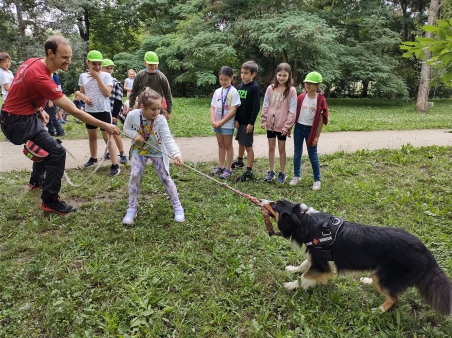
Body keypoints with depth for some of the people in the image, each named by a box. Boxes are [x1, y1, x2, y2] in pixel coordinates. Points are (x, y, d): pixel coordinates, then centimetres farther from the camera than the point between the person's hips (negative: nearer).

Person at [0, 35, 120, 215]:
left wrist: (39, 109, 12)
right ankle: (50, 202, -7)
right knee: (57, 151, -17)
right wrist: (104, 126, -30)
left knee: (45, 144, 29)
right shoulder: (41, 77, -30)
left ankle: (36, 181, 49)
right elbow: (74, 111, -31)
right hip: (19, 122, -10)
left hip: (19, 115, 10)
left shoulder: (34, 62, -2)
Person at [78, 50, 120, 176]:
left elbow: (107, 93, -17)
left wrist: (97, 77, -17)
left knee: (108, 138, -6)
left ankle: (115, 165, -4)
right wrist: (85, 98, -10)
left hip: (103, 111, -5)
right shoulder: (83, 76, 4)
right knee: (92, 136, 19)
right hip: (89, 111, 5)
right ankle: (93, 158, 38)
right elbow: (81, 92, 13)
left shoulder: (106, 76, -7)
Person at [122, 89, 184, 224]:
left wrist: (176, 154, -50)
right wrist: (134, 134, -25)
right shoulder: (133, 115, -22)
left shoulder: (161, 120, -27)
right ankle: (132, 209, 10)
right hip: (139, 150, 1)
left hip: (158, 151, -1)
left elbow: (168, 139, -34)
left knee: (165, 178, 2)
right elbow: (126, 129, -2)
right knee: (135, 176, -8)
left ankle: (177, 207, 19)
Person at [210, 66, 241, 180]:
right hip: (217, 124, 6)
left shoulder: (233, 92, -11)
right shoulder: (217, 91, 6)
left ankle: (228, 169, 14)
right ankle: (221, 166, 26)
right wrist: (213, 121, -9)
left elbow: (233, 110, -16)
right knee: (221, 145, 15)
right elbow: (212, 107, 7)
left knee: (228, 146, 5)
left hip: (227, 124, -6)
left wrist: (221, 122, -17)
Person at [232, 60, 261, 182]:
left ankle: (249, 172, 4)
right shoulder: (239, 86, 6)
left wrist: (251, 123, -18)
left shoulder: (254, 87, -13)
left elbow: (256, 107, -16)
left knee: (248, 146, -2)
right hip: (239, 121, 7)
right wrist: (236, 119, 3)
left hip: (248, 122, -7)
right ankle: (240, 161, 44)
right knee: (240, 142, 23)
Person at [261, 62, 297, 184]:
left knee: (281, 149, 8)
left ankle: (282, 173, 21)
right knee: (271, 147, 13)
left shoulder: (291, 90, -7)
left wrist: (287, 126, -13)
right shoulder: (270, 88, 2)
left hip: (282, 125, -3)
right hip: (270, 124, 3)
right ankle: (271, 171, 26)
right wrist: (264, 120, 0)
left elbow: (292, 110, -9)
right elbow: (265, 106, 6)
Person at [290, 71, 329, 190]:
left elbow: (320, 119, -7)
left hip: (310, 130, -3)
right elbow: (295, 113, 8)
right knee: (297, 153, 10)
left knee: (312, 155, 3)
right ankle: (297, 176, 25)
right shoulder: (301, 97, 1)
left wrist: (317, 136, -9)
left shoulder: (320, 100, -9)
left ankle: (317, 180, 15)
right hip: (299, 128, 4)